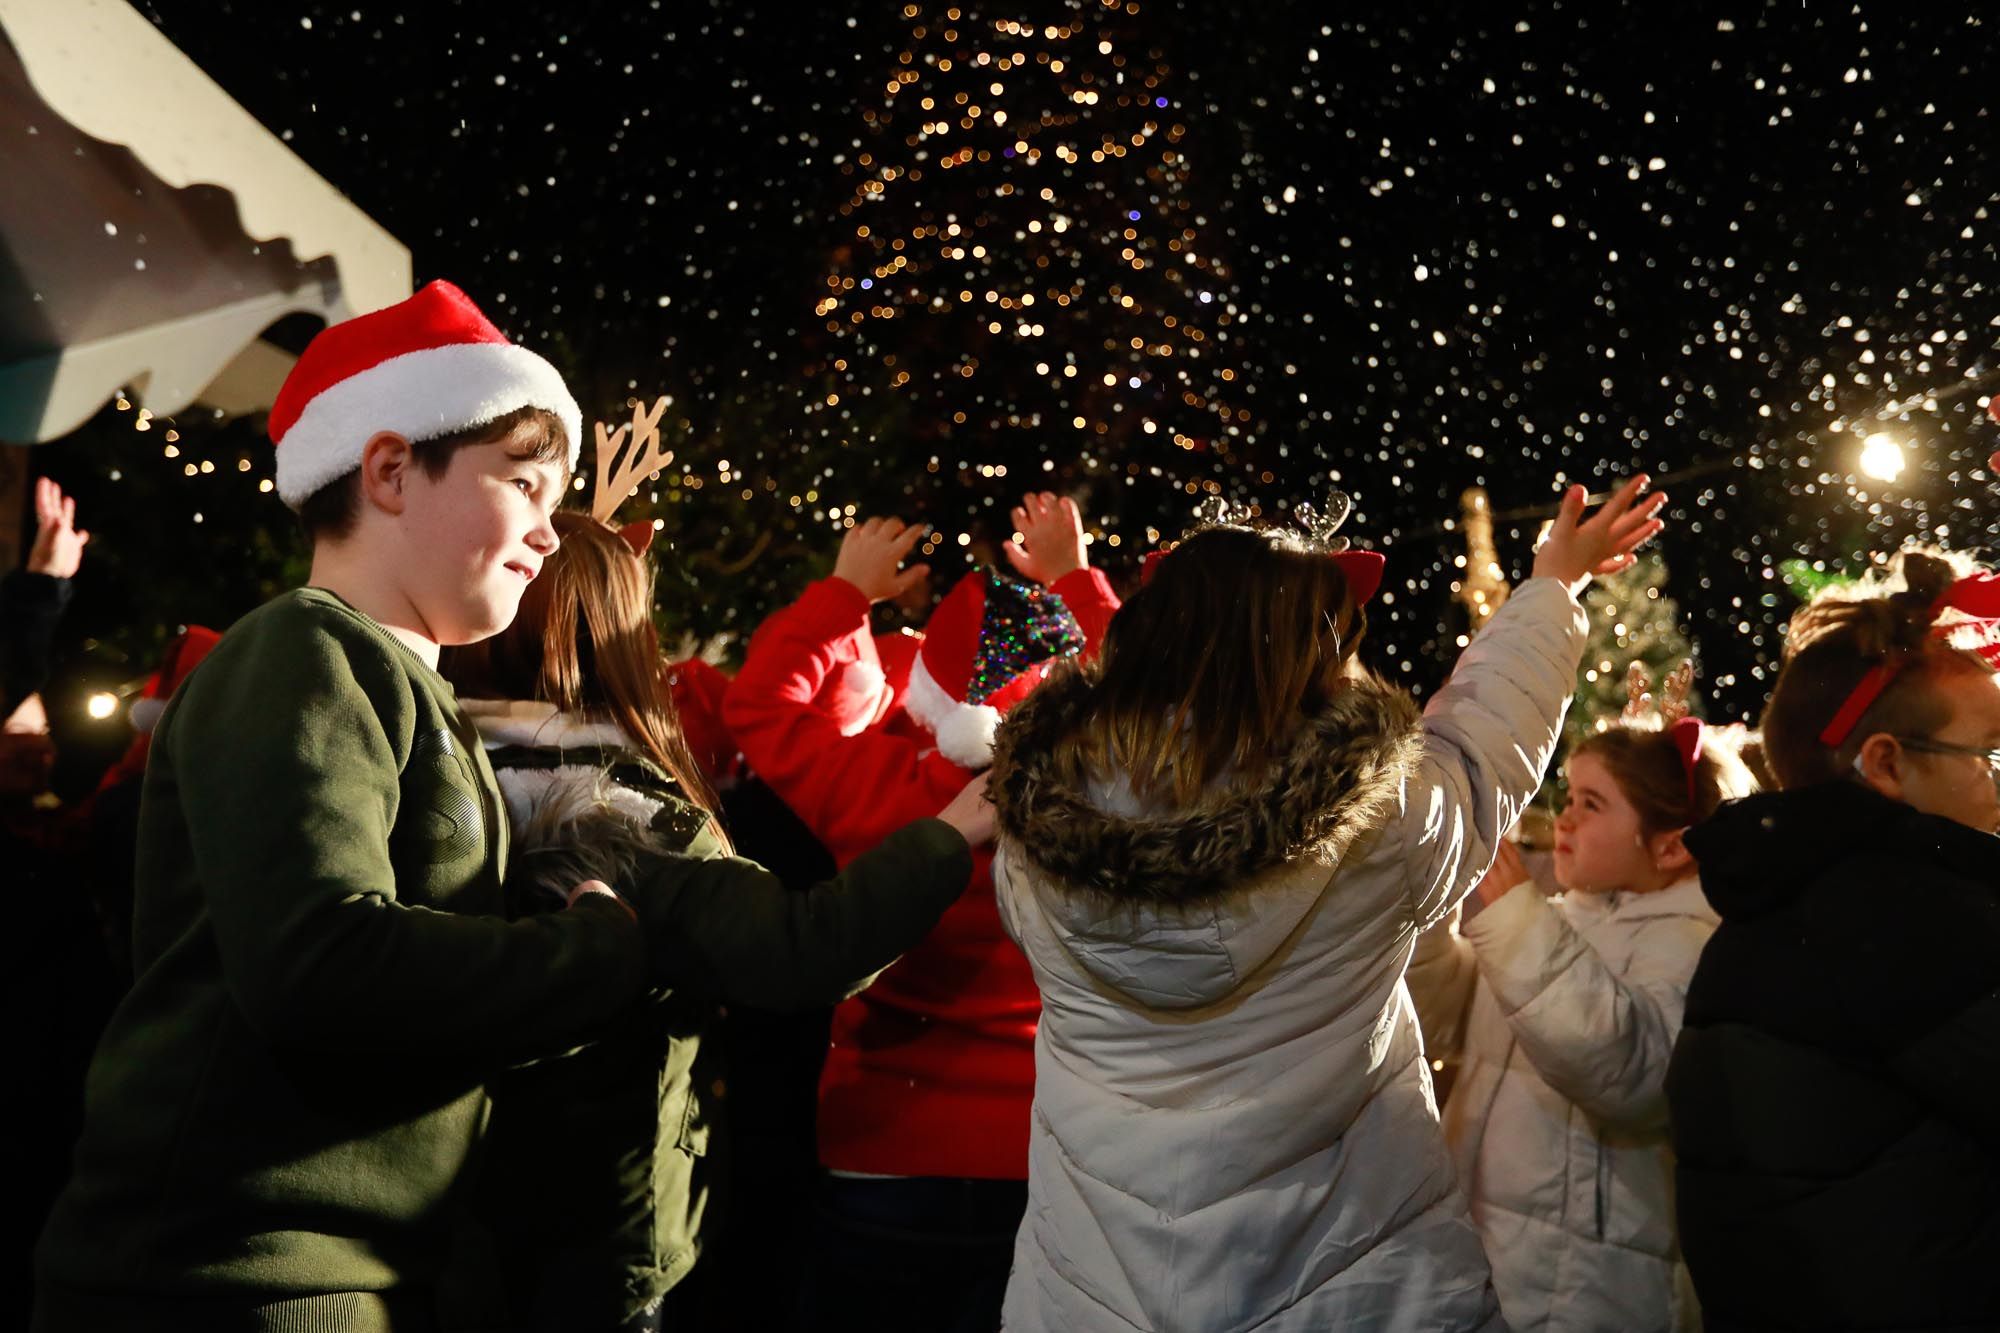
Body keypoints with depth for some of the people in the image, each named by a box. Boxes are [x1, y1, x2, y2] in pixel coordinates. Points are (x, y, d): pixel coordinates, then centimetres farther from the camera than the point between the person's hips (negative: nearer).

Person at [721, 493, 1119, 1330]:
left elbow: (760, 701, 0)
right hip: (1043, 1172, 3)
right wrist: (1070, 576, 21)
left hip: (886, 1165, -2)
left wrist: (848, 590, 9)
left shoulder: (888, 794, -18)